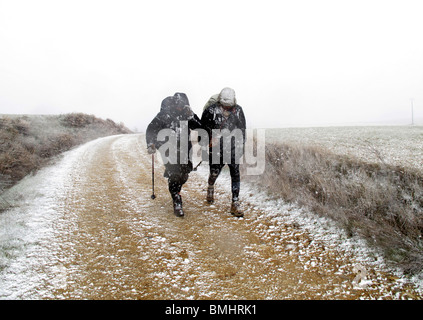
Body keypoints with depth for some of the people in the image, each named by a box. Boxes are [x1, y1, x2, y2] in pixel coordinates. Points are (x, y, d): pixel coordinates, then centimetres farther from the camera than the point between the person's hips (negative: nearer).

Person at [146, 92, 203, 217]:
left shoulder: (188, 114, 5)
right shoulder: (164, 115, -4)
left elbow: (199, 127, -3)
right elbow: (151, 129, 0)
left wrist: (191, 116, -17)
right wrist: (150, 144, -10)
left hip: (183, 149, 4)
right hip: (169, 149, -4)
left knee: (184, 175, 7)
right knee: (173, 174, -12)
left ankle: (175, 191, 38)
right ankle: (177, 203, -8)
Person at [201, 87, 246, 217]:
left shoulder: (238, 110, 1)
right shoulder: (211, 110, -7)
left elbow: (242, 129, 11)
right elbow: (202, 126, 4)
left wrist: (241, 145, 9)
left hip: (233, 147, 2)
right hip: (216, 148, -1)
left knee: (235, 173, -7)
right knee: (214, 172, 7)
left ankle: (235, 204, -1)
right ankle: (210, 187, 45)